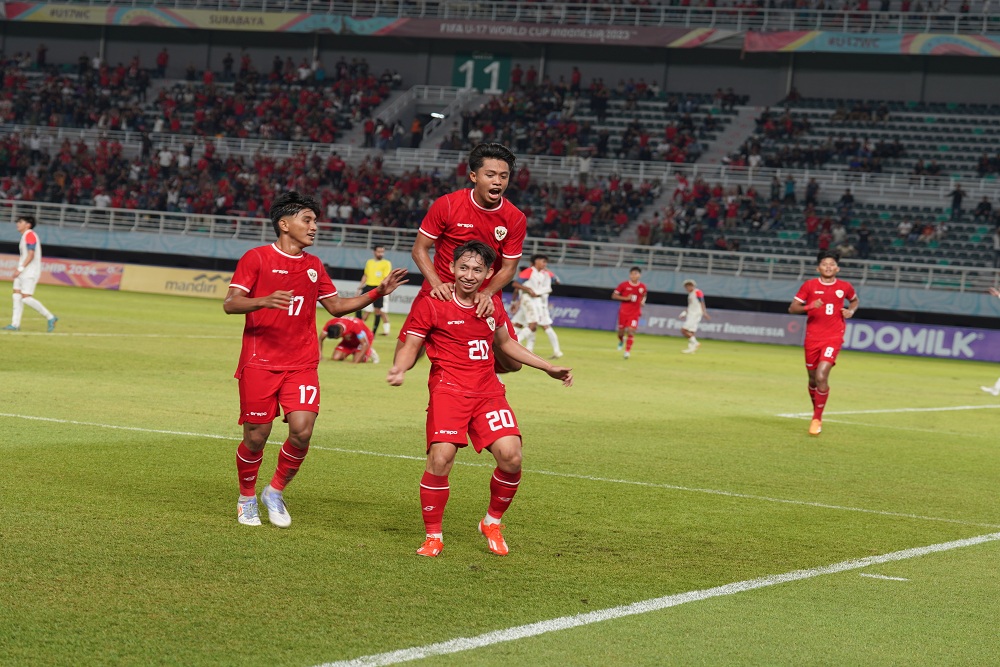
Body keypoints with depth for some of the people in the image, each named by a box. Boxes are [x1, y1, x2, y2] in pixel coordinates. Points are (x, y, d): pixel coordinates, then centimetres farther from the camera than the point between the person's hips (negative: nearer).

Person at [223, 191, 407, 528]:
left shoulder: (314, 265, 14)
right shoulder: (257, 257, -3)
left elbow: (336, 306, 22)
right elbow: (229, 303, -9)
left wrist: (378, 292, 12)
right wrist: (264, 301, -28)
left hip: (302, 364, 4)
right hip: (260, 362, -4)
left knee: (302, 430, -13)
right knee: (256, 436, -1)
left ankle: (276, 492, 10)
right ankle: (247, 498, 24)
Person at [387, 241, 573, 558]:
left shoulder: (493, 307, 13)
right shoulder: (431, 305, -2)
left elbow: (505, 343, 30)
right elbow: (410, 345, -1)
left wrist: (549, 368, 32)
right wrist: (399, 368, -24)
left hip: (488, 391, 4)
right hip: (448, 389, -4)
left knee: (511, 457, -12)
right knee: (441, 459, -22)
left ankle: (492, 523, 14)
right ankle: (433, 536, -2)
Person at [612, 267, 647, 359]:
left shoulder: (642, 287, -1)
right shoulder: (624, 285, -7)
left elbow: (644, 295, 20)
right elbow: (614, 295, -4)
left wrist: (642, 301, -2)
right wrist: (626, 298, -16)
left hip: (635, 313, 0)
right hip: (623, 311, 0)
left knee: (631, 331, -14)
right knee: (621, 331, 8)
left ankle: (628, 351, -4)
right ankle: (621, 341, 44)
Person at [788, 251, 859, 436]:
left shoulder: (845, 287, 2)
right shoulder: (809, 285, -1)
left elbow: (854, 301, 24)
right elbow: (792, 308, -2)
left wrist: (851, 311, 2)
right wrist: (809, 306, -20)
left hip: (833, 338, -2)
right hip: (812, 337, 2)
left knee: (821, 377, -18)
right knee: (813, 379, 11)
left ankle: (817, 419, -5)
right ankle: (816, 413, 36)